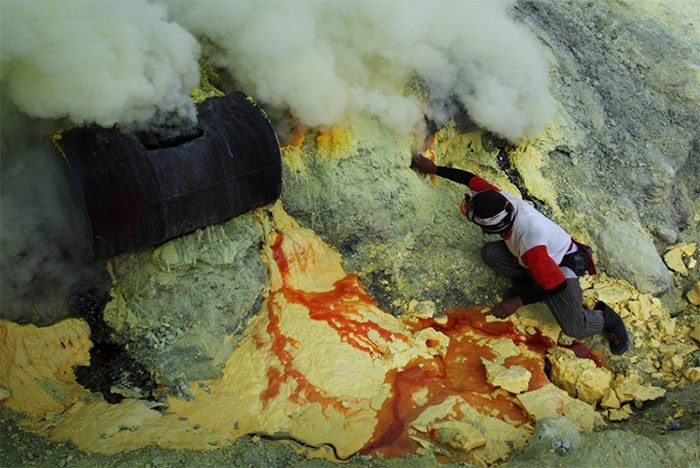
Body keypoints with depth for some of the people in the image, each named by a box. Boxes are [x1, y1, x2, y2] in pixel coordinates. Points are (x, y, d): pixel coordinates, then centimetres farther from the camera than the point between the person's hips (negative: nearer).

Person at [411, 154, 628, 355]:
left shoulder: (529, 242, -43)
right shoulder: (500, 199, -25)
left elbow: (556, 285, -35)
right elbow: (472, 179, -8)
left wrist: (518, 301, -32)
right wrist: (434, 169, 0)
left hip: (561, 268, -7)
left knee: (575, 328, -18)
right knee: (489, 252, -19)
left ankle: (606, 318, 15)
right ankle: (527, 281, 5)